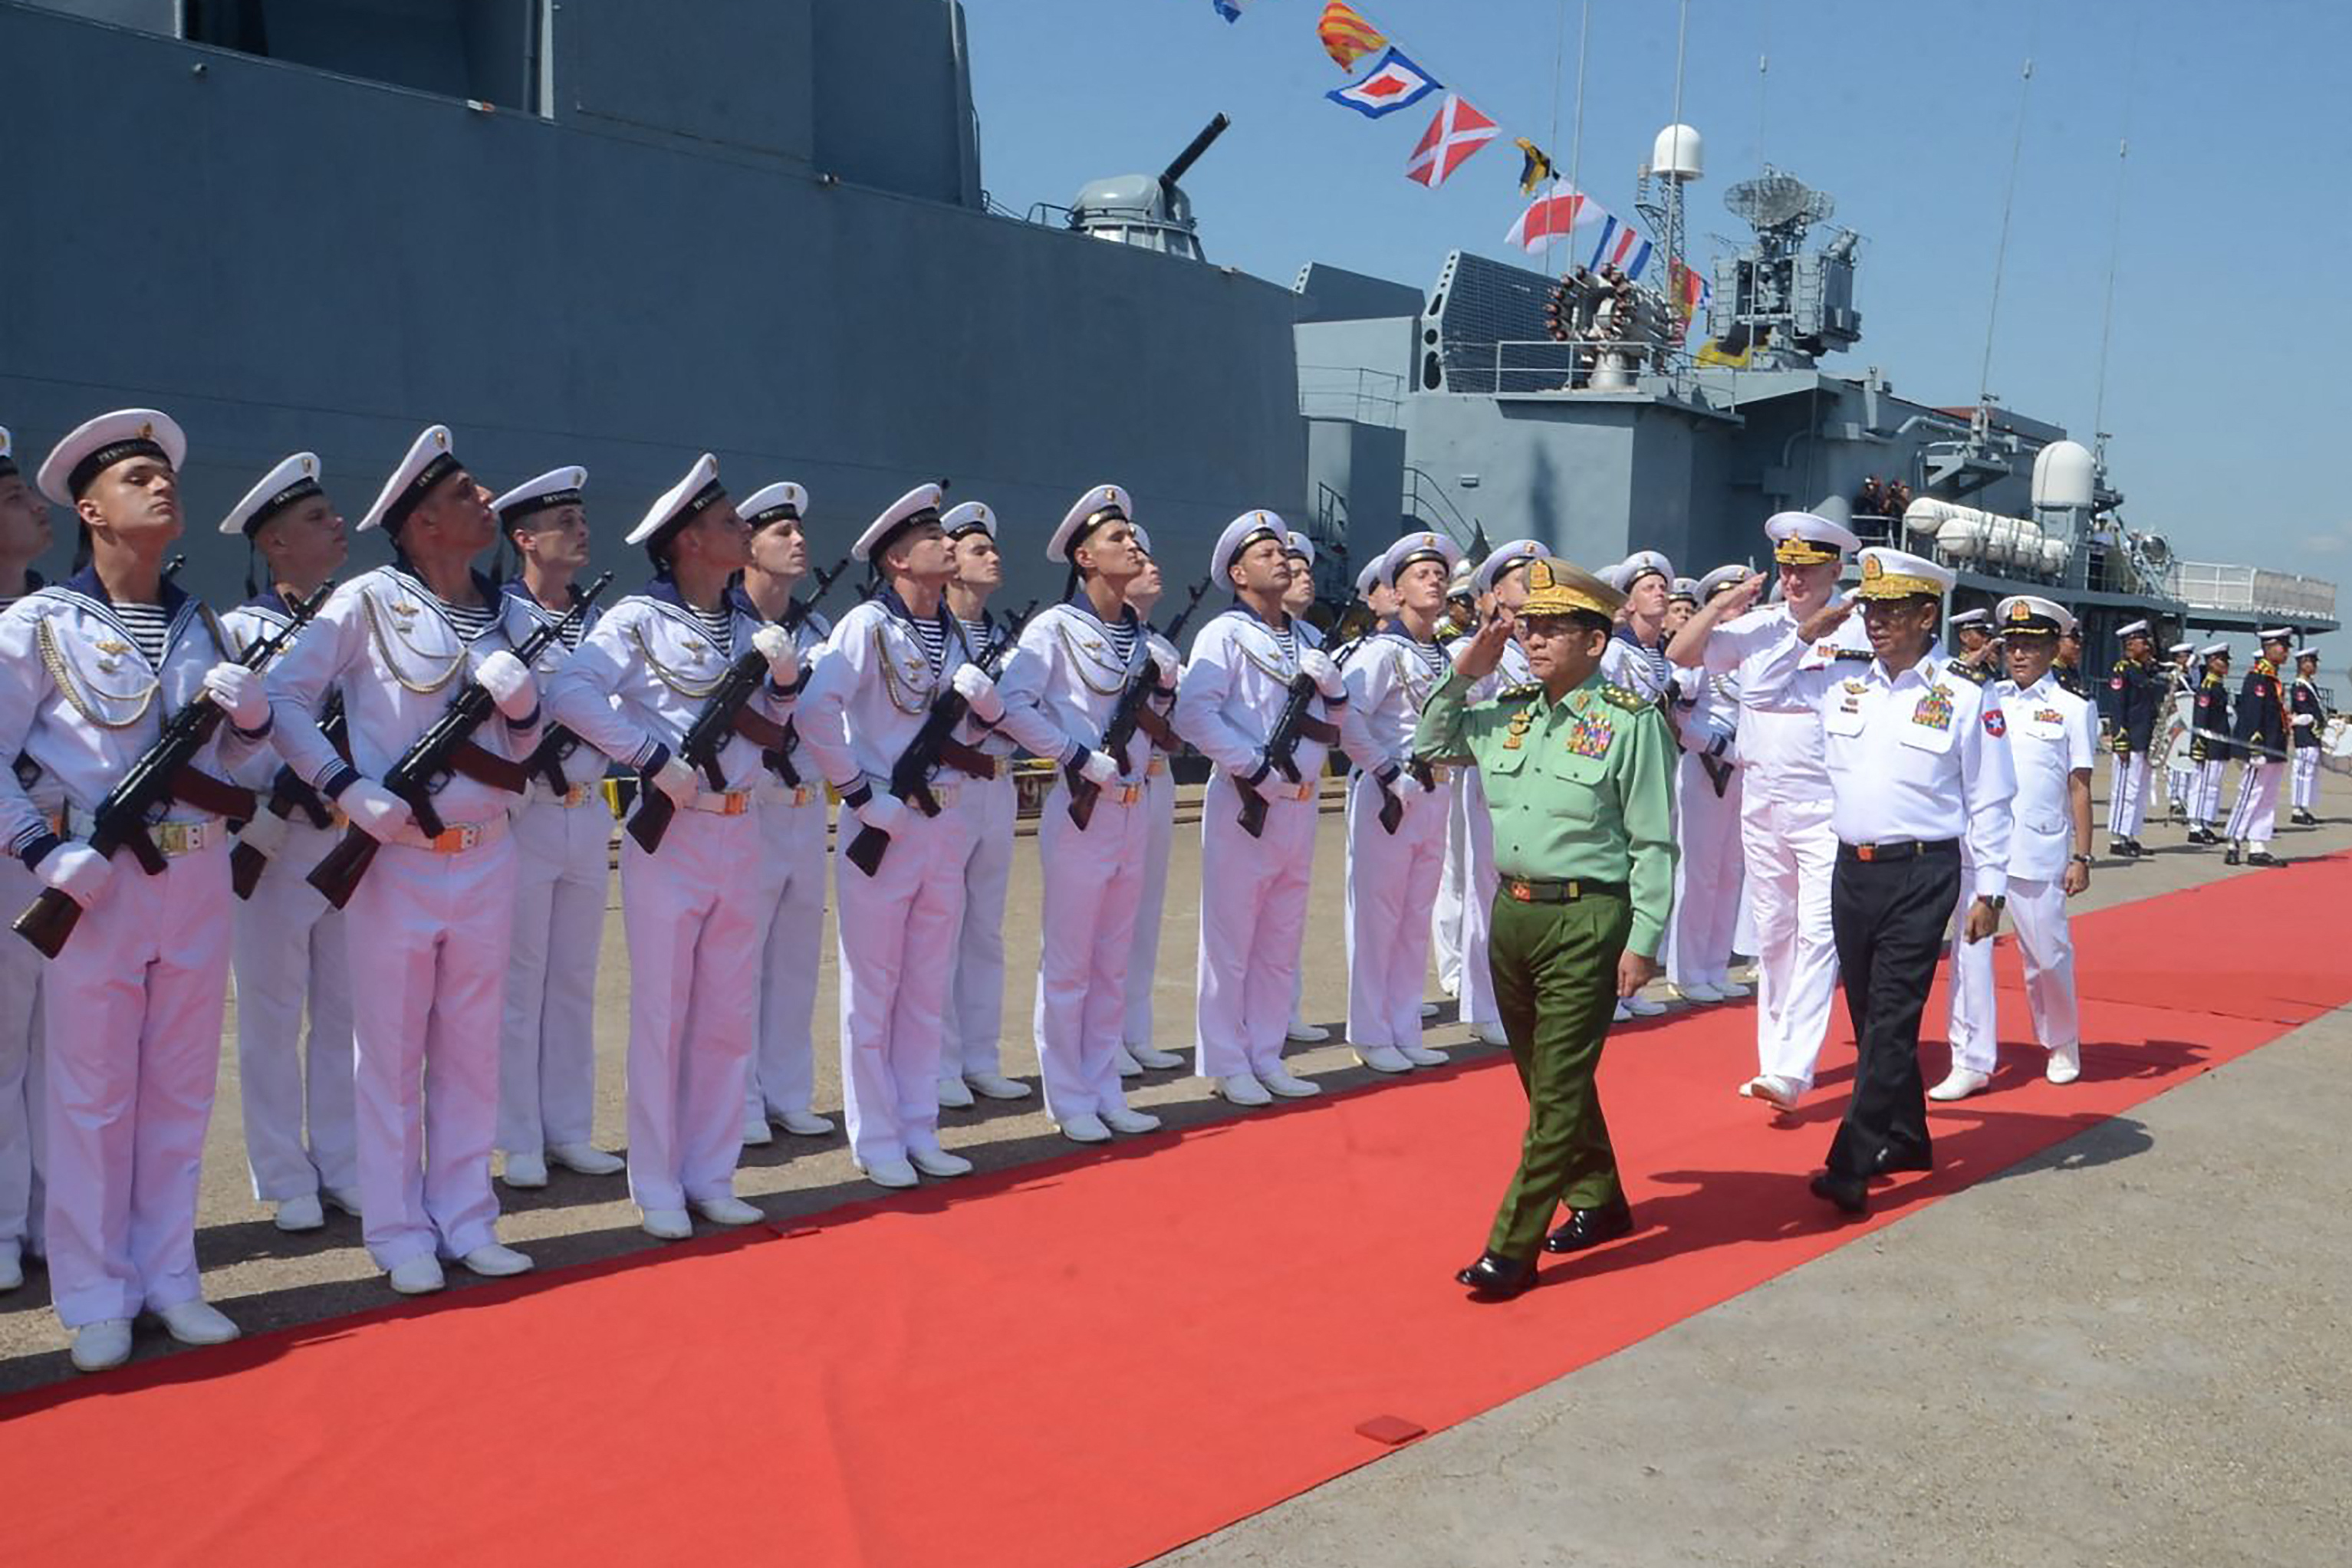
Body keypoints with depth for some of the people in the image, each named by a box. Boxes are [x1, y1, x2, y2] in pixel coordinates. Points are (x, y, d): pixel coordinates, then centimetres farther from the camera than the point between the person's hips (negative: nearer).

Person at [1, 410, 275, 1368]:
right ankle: (96, 1300, 14)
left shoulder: (202, 627, 11)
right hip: (97, 884, -4)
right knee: (90, 1095, 3)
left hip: (198, 878, 4)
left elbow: (237, 758, 15)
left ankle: (168, 1280, 22)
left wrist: (249, 712, -6)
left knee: (180, 1090, 10)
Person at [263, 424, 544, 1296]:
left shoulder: (502, 614, 8)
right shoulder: (367, 603, -6)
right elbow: (285, 701, -8)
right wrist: (352, 791, -18)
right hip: (396, 858, -4)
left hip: (487, 858, 5)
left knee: (471, 1049, 11)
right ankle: (400, 1235, 15)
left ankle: (466, 1222, 21)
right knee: (391, 1052, 4)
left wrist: (520, 704, -10)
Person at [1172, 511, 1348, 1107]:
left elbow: (1340, 718, 18)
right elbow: (1194, 713, -19)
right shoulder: (1225, 634, -6)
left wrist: (1332, 682, -3)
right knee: (1231, 938, 0)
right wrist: (1256, 770, -20)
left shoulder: (1307, 639, 16)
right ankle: (1224, 1064, 9)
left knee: (1282, 940, 12)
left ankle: (1265, 1056, 22)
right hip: (1245, 804, -7)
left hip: (1300, 804, 7)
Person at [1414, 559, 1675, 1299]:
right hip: (1512, 911, 7)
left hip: (1586, 919, -7)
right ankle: (1599, 1201, 36)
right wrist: (1461, 676, 7)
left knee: (1558, 1088, -3)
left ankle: (1512, 1249, 1)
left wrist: (1644, 941, -12)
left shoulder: (1630, 721, -10)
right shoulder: (1508, 711, 8)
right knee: (1544, 1078, 18)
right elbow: (1431, 746, 22)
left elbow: (1655, 844, -9)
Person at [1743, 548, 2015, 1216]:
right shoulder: (1840, 684, 7)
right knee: (1867, 1015, 13)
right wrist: (1806, 634, 3)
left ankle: (1851, 1164, -10)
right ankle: (1906, 1140, 28)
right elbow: (1762, 689, 15)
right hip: (1852, 869, 6)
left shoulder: (1964, 700, -5)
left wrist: (1989, 890, -3)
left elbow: (1988, 803, -2)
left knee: (1893, 1017, -8)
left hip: (1921, 873, -5)